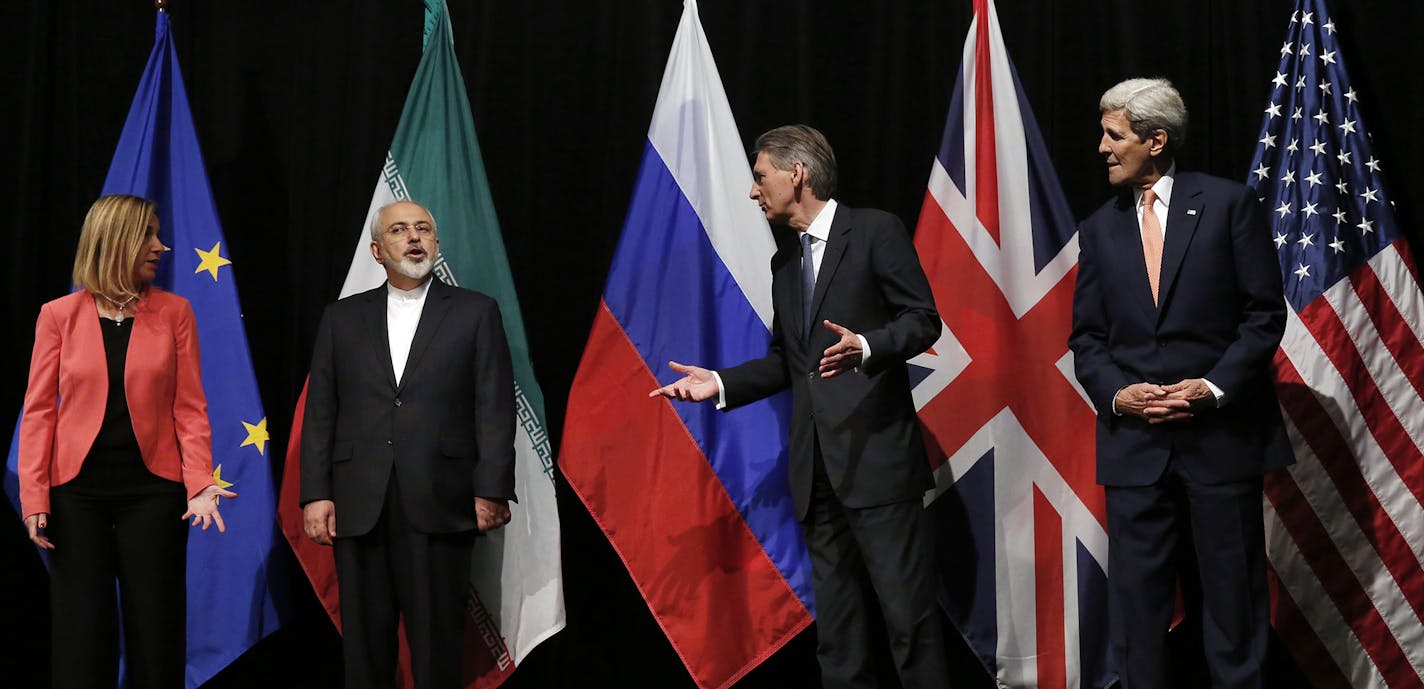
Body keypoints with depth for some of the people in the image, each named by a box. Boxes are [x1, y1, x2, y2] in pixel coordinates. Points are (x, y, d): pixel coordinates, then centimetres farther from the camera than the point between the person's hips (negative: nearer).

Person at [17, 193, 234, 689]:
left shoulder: (173, 312, 3)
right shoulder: (59, 315, 2)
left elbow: (189, 406, 0)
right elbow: (39, 410, 1)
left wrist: (201, 483, -12)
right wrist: (34, 497, -7)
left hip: (152, 489, 0)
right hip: (78, 490, 0)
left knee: (155, 629, 4)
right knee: (81, 631, 5)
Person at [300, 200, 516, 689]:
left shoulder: (475, 313, 7)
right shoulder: (342, 318, 14)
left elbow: (495, 409, 1)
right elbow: (319, 414, 10)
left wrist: (492, 492, -7)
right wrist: (315, 494, 1)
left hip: (440, 505, -2)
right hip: (359, 506, 2)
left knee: (437, 644, 1)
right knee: (365, 644, 6)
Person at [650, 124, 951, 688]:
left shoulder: (876, 231, -1)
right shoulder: (785, 264, 21)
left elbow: (923, 319, -7)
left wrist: (866, 346, -23)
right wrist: (721, 384, 10)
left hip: (876, 455, -7)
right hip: (816, 467, 7)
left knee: (908, 610, -8)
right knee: (836, 623, 10)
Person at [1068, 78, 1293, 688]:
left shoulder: (1229, 204, -1)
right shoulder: (1099, 229, 10)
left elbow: (1264, 314, -3)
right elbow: (1086, 336, 11)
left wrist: (1212, 387, -14)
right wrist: (1117, 393, -8)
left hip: (1221, 432, -3)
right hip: (1134, 442, 3)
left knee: (1233, 592, 6)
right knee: (1136, 598, 6)